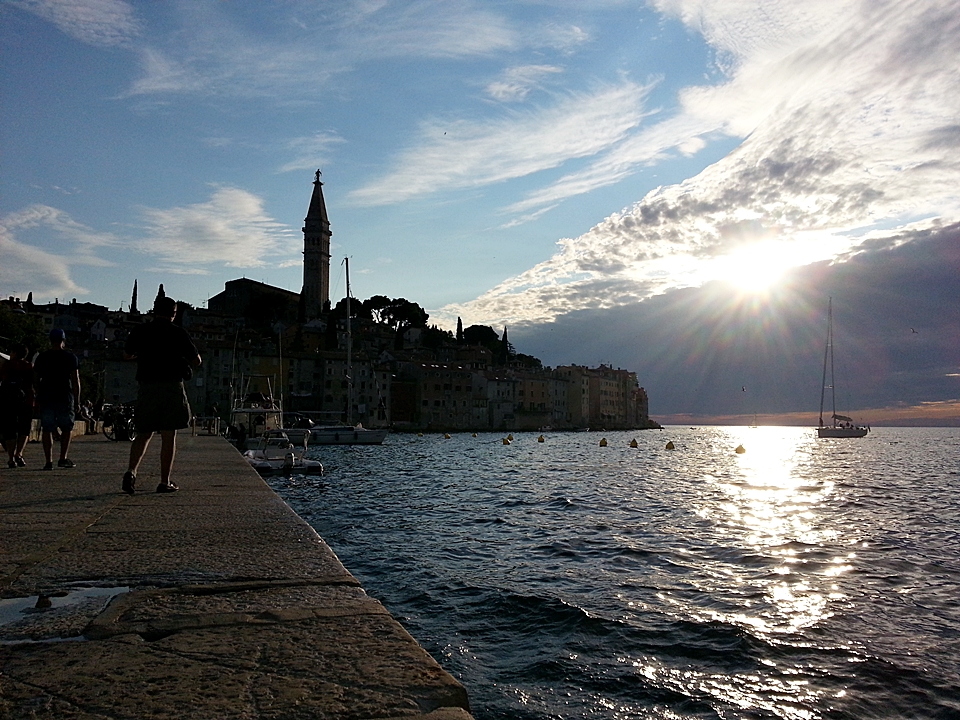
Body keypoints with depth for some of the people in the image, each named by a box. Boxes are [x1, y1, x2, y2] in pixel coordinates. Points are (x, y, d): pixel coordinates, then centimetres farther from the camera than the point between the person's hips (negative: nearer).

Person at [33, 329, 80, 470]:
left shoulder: (41, 357, 7)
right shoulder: (71, 358, 0)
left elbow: (36, 379, 9)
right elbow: (76, 381, -2)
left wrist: (38, 397, 18)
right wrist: (77, 402, 1)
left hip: (45, 398, 2)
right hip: (65, 398, -2)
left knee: (47, 430, 4)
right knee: (67, 428, 9)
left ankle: (49, 461, 1)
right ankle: (63, 458, 1)